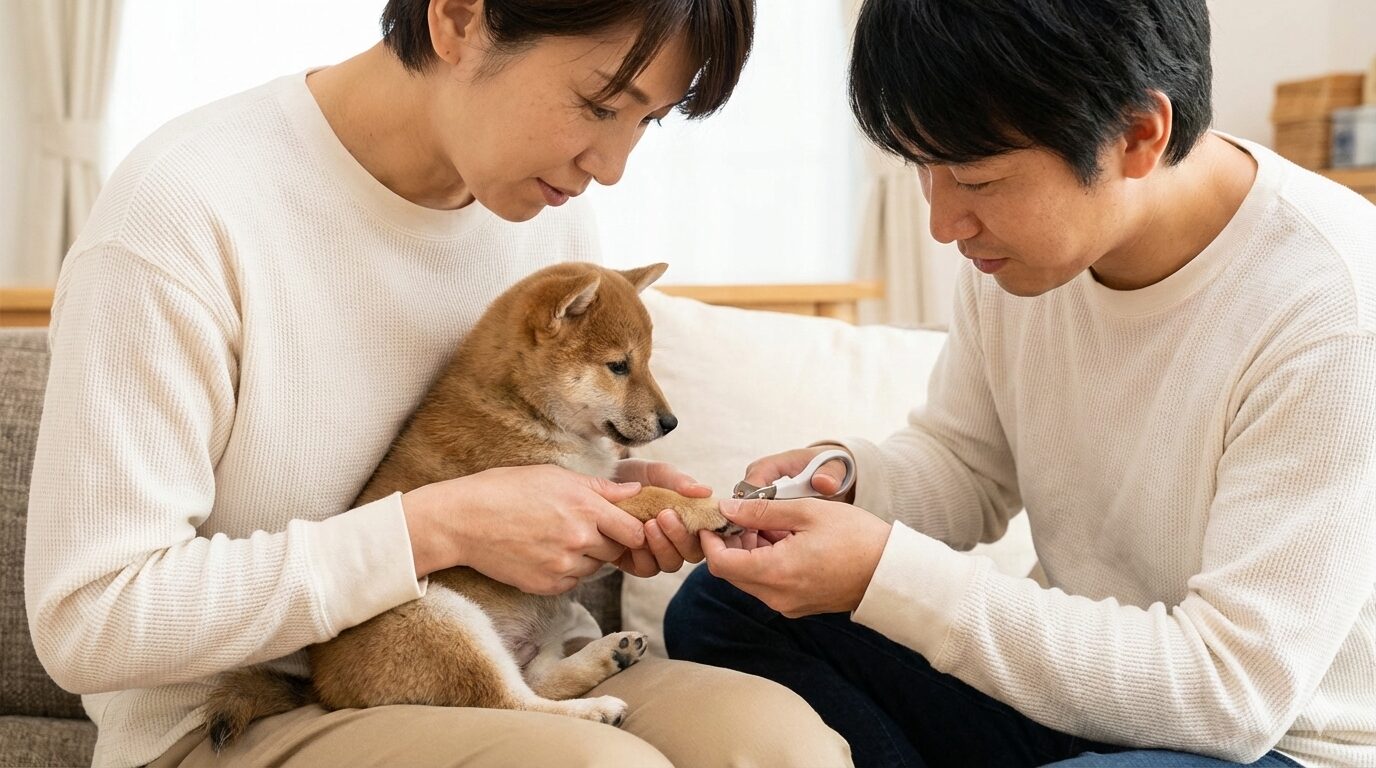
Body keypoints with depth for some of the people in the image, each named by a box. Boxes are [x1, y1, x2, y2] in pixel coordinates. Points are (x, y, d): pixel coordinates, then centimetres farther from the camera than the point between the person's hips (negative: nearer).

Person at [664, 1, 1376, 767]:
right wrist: (848, 479, -15)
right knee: (717, 610, -4)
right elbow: (966, 467, 10)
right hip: (1078, 674, 7)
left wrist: (885, 575, -29)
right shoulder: (1017, 239, -5)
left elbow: (1232, 689, -26)